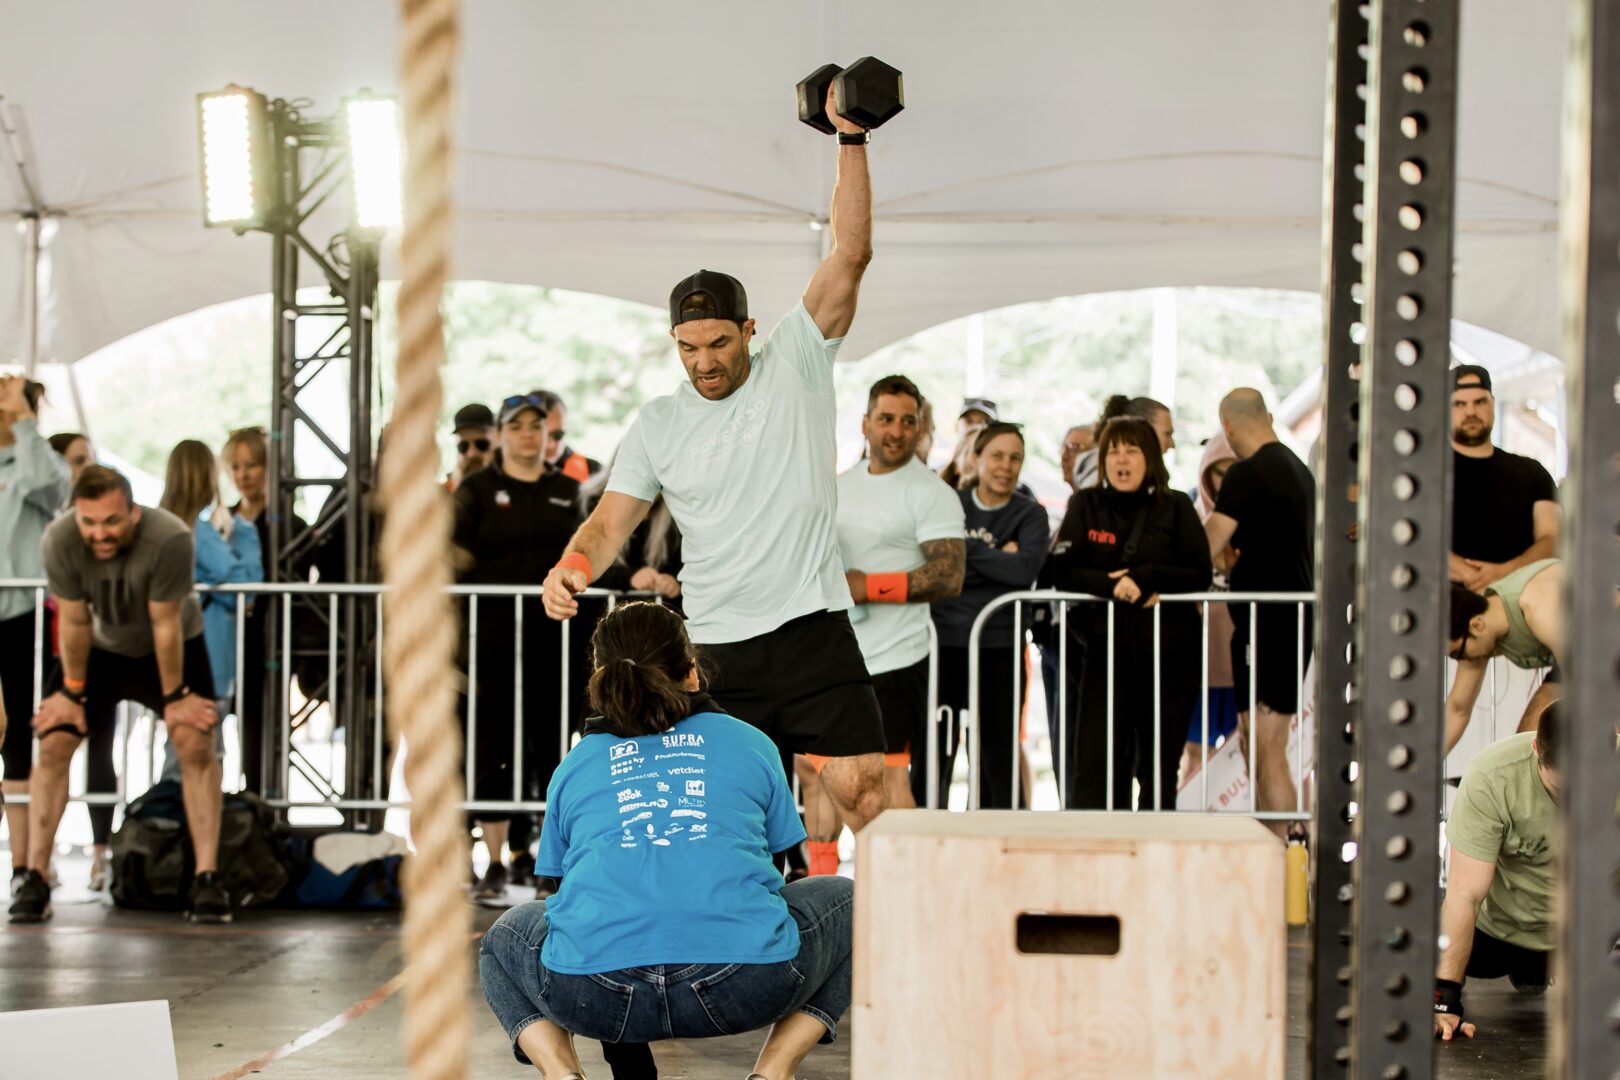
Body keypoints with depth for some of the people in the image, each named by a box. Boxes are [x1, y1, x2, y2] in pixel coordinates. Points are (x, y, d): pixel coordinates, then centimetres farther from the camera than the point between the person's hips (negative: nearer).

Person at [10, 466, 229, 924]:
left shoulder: (170, 538, -38)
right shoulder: (59, 542, -32)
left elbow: (165, 625, -26)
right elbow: (75, 622, -18)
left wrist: (174, 697, -15)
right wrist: (72, 692, -7)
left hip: (172, 645, -2)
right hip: (100, 647, 2)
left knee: (197, 744, -16)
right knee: (53, 743, -9)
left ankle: (207, 881, -13)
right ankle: (34, 880, -5)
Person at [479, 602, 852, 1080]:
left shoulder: (573, 766, 23)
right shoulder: (752, 744, 22)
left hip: (594, 995, 1)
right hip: (744, 986, -1)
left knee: (505, 937, 37)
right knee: (848, 899, 31)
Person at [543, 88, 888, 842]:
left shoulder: (795, 366, 2)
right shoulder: (658, 425, 8)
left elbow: (850, 256, -5)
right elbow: (613, 520, 5)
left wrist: (851, 141, -11)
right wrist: (572, 565, -17)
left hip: (811, 629, -2)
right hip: (718, 649, 3)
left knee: (861, 791, -8)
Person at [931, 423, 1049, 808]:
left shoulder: (1030, 515, 4)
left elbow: (1026, 569, -14)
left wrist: (967, 552, -11)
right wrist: (996, 559, -12)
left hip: (999, 645, -1)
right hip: (944, 639, 1)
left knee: (997, 755, 5)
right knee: (933, 751, 3)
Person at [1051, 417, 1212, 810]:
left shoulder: (1176, 507, 5)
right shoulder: (1085, 505, 6)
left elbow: (1200, 574, -2)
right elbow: (1062, 572, -4)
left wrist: (1147, 577, -17)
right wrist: (1111, 585, -21)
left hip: (1170, 655, 0)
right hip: (1106, 649, 0)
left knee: (1159, 767, 7)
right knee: (1092, 766, -7)